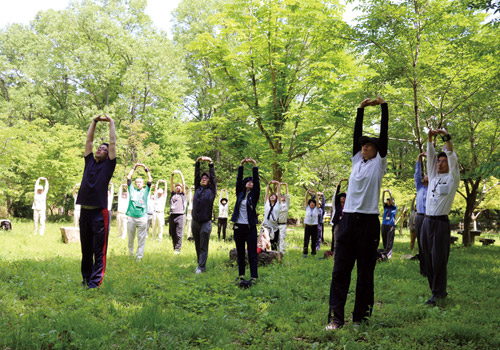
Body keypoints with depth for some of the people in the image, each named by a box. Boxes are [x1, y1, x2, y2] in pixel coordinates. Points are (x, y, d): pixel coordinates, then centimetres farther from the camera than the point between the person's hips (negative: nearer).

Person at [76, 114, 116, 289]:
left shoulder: (108, 165, 3)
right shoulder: (89, 161, 15)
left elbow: (113, 142, 0)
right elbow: (88, 140, 17)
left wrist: (111, 122, 9)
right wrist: (95, 121, 19)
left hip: (100, 212, -5)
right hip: (84, 211, 5)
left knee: (99, 251, -3)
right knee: (86, 249, 14)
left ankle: (95, 282, -1)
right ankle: (86, 277, 25)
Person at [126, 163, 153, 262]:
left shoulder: (145, 191, 12)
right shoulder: (132, 189, 13)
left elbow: (150, 180, 5)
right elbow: (128, 177, 9)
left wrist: (146, 169, 3)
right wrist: (134, 168, 9)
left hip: (142, 217, -1)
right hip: (131, 217, 1)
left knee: (141, 238, -1)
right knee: (130, 238, 8)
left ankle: (139, 257, 3)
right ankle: (130, 254, 23)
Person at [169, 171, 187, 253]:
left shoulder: (182, 194, 11)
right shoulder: (173, 193, 20)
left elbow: (183, 184, 3)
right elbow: (171, 184, 15)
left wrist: (180, 174, 1)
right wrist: (172, 175, 5)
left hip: (179, 215, -4)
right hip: (172, 215, 4)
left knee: (179, 233, -6)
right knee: (172, 233, 7)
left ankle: (177, 249, -3)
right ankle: (174, 247, 18)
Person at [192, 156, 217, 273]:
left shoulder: (211, 190, 1)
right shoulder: (197, 189, 10)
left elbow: (213, 176, -4)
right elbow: (196, 175, 6)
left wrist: (210, 163, -8)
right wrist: (197, 163, -1)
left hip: (206, 223, -4)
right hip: (195, 221, 4)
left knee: (203, 247, -1)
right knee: (197, 246, 12)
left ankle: (201, 267, 3)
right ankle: (200, 263, 24)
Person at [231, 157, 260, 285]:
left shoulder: (254, 194, 4)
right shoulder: (240, 193, 10)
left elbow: (257, 181, -6)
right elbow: (239, 180, 2)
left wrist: (255, 165, -13)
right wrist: (241, 165, -5)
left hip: (250, 227, -3)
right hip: (238, 226, 3)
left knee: (252, 253, -3)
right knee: (240, 253, 9)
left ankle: (254, 276, -2)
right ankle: (241, 275, 16)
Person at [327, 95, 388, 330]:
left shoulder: (379, 163, 5)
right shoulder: (357, 160, 16)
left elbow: (384, 134, 1)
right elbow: (356, 134, 16)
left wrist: (384, 106, 2)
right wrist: (361, 109, 18)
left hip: (368, 222, -4)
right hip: (348, 220, 4)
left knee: (365, 272, 4)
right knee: (340, 270, -1)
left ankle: (361, 316, 15)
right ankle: (335, 317, 0)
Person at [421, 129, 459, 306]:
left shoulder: (452, 179, 4)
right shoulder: (433, 177, 18)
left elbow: (452, 157, -6)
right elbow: (430, 156, 14)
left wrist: (446, 137, -11)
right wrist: (430, 138, 5)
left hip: (441, 223, -6)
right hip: (426, 221, 6)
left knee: (439, 259, -5)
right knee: (428, 259, 7)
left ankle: (438, 293, 2)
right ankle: (440, 290, 17)